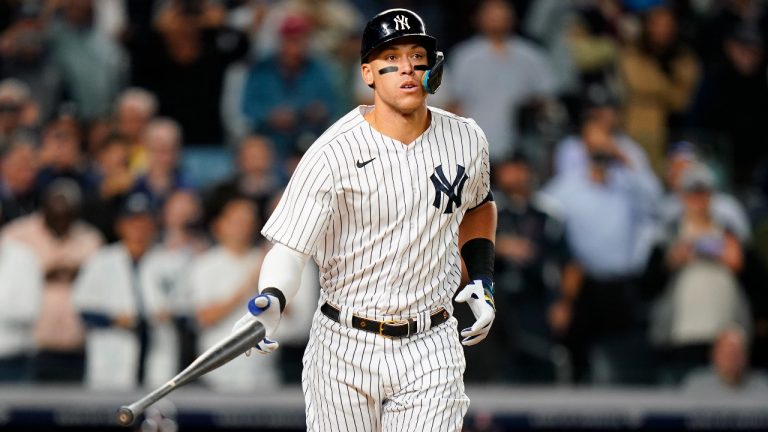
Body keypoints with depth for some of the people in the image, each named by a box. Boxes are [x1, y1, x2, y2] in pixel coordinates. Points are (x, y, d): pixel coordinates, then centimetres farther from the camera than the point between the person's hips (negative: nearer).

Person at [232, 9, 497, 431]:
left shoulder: (466, 140, 2)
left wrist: (482, 279, 12)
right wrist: (270, 301, -38)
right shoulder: (334, 154, -13)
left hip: (430, 350, 2)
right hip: (345, 349, -2)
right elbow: (289, 244, -19)